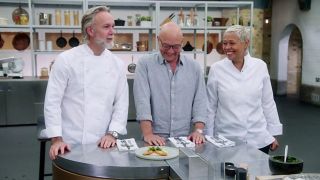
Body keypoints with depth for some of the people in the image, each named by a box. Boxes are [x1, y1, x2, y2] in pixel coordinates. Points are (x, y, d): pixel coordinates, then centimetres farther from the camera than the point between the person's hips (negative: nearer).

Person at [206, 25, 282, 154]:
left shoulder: (260, 66, 0)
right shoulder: (216, 69, -4)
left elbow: (268, 103, 7)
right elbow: (210, 107, 1)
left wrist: (273, 134, 10)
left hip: (259, 140, 2)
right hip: (226, 141, -1)